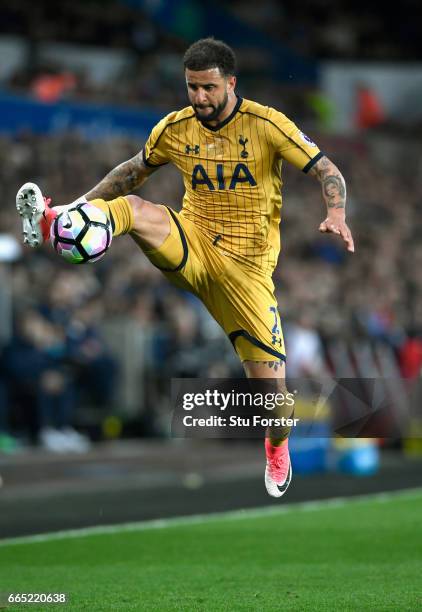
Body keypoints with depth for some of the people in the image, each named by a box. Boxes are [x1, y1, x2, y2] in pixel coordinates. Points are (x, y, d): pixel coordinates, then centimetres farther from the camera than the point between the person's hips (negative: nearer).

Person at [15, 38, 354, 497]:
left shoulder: (266, 125, -8)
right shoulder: (175, 129, 3)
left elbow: (327, 171, -8)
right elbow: (133, 171, 20)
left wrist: (335, 213, -29)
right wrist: (82, 203, 13)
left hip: (246, 265, -2)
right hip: (190, 247, 2)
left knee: (270, 385, -4)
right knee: (132, 208, -29)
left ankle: (277, 447, 29)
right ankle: (52, 223, -55)